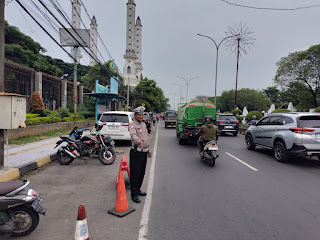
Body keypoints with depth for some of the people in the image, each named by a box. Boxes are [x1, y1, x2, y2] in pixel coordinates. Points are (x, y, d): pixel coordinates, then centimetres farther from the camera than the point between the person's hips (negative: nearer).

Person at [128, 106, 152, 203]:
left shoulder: (144, 124, 16)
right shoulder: (132, 125, -10)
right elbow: (133, 135, -31)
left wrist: (149, 148, 20)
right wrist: (139, 141, -50)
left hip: (144, 152, 8)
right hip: (136, 152, -8)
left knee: (142, 173, 15)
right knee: (135, 173, -3)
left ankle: (138, 189, 30)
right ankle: (134, 194, 5)